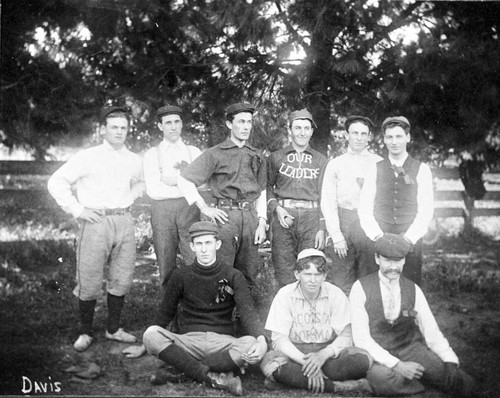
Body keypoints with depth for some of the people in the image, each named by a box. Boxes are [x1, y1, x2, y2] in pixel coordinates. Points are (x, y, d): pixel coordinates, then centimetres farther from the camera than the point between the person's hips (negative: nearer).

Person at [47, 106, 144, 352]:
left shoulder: (134, 160, 10)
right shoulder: (87, 157, -3)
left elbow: (140, 183, 32)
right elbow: (56, 182, -3)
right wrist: (77, 210, -7)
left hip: (124, 221, 4)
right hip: (95, 222, -4)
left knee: (122, 279, 7)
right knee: (89, 282, -3)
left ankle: (113, 329, 22)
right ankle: (85, 332, 12)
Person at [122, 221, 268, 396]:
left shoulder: (233, 277, 3)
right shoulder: (181, 276, 7)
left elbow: (248, 312, -10)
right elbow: (165, 314, 17)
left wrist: (261, 339, -31)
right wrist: (144, 348, 21)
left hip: (222, 342, -1)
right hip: (189, 340, 1)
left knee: (251, 345, -33)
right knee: (151, 334, -28)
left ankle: (179, 372, -27)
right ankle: (216, 378, -34)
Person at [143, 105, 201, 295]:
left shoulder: (193, 152, 13)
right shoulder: (152, 155, 8)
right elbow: (153, 191, -4)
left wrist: (172, 179, -8)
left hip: (189, 208, 1)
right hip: (162, 209, 0)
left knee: (194, 260, -5)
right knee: (166, 262, 4)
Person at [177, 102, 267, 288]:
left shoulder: (257, 156, 15)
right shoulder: (215, 154, 0)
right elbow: (184, 180, -1)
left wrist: (262, 223, 8)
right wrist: (204, 208, -5)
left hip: (250, 217, 4)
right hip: (225, 216, -4)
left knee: (248, 275, 9)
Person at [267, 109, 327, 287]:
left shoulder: (321, 161, 12)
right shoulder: (275, 157, 10)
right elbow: (267, 188, 10)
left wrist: (322, 228, 2)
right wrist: (277, 208, -8)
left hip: (311, 218, 1)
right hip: (283, 217, 0)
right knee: (284, 275, -3)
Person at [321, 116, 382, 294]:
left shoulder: (379, 163, 11)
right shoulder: (335, 164, 11)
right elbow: (328, 202, 4)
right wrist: (336, 235, -4)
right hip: (342, 221, 0)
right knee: (342, 281, -2)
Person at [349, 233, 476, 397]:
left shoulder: (413, 290, 4)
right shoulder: (361, 288, -8)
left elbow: (432, 333, 3)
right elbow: (361, 338, -13)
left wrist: (451, 362, -15)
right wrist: (397, 365, -23)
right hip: (376, 355, -2)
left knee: (464, 383, -21)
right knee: (384, 380, -38)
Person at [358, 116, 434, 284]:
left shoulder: (421, 170, 5)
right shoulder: (375, 170, 8)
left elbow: (427, 209, 0)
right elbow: (364, 208, 5)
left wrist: (410, 237, -10)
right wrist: (376, 234, -8)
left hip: (411, 240, -1)